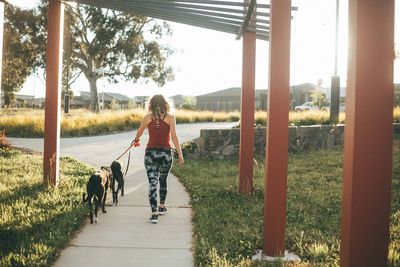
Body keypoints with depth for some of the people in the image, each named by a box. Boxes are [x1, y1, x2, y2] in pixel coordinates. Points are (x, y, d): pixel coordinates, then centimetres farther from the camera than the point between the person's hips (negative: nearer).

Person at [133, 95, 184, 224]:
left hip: (150, 153, 0)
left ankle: (154, 213, -10)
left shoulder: (148, 117, 3)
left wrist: (136, 139, 41)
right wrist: (180, 154, -7)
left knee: (152, 183, -1)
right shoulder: (170, 117, -2)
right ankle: (161, 207, 34)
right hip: (165, 152, 0)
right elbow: (174, 136, -10)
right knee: (163, 180, 21)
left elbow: (139, 133, 19)